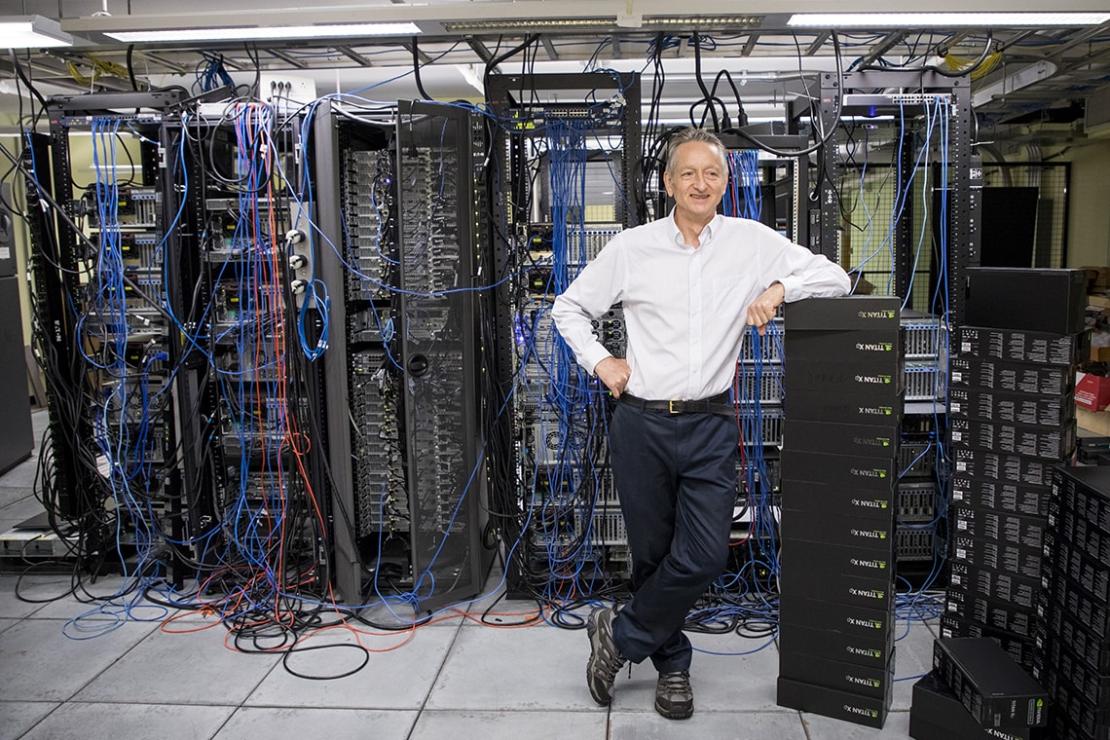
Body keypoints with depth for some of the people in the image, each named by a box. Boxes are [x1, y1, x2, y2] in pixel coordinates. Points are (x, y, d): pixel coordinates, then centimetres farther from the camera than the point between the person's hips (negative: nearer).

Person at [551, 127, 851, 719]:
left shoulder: (751, 241, 2)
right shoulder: (631, 248, 2)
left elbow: (835, 277, 5)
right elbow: (570, 307, 12)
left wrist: (778, 287, -13)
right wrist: (599, 362, -1)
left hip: (710, 426, 1)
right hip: (641, 424, 0)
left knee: (703, 557, -8)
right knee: (653, 554, 9)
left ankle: (619, 634, 17)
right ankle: (671, 664, 33)